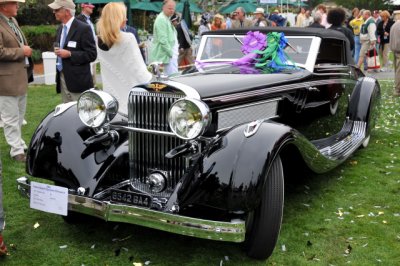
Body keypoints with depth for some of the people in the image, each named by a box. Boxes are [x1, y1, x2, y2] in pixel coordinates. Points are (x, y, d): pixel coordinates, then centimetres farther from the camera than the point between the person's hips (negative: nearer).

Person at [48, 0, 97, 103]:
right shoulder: (60, 28, 14)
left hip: (78, 81, -7)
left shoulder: (83, 28, -11)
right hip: (62, 79, 8)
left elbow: (92, 54, -14)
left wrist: (69, 54, -20)